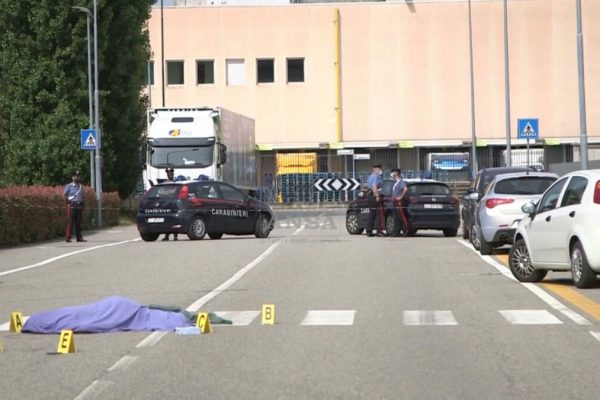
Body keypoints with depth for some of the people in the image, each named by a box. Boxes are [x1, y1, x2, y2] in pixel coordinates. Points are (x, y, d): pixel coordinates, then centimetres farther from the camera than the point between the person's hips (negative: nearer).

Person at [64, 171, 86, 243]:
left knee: (78, 222, 8)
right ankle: (68, 237, -6)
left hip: (79, 206, 5)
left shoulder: (81, 186, 14)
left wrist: (82, 204, 12)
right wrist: (68, 202, -5)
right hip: (71, 206, -5)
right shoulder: (69, 186, -1)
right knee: (70, 221, -8)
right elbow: (65, 195, 2)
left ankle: (79, 237, 12)